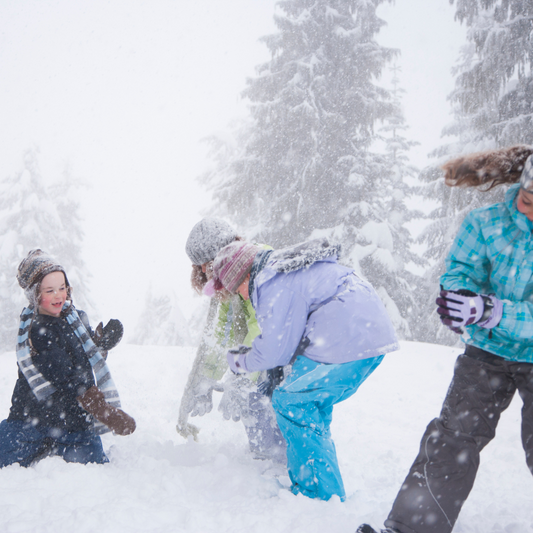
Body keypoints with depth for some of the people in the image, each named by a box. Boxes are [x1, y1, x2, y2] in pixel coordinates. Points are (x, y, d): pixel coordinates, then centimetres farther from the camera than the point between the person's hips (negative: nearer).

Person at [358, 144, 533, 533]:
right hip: (487, 353, 1)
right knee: (453, 438, -1)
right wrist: (461, 296, -39)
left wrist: (491, 311, -40)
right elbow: (460, 271, -15)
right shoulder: (486, 224, -11)